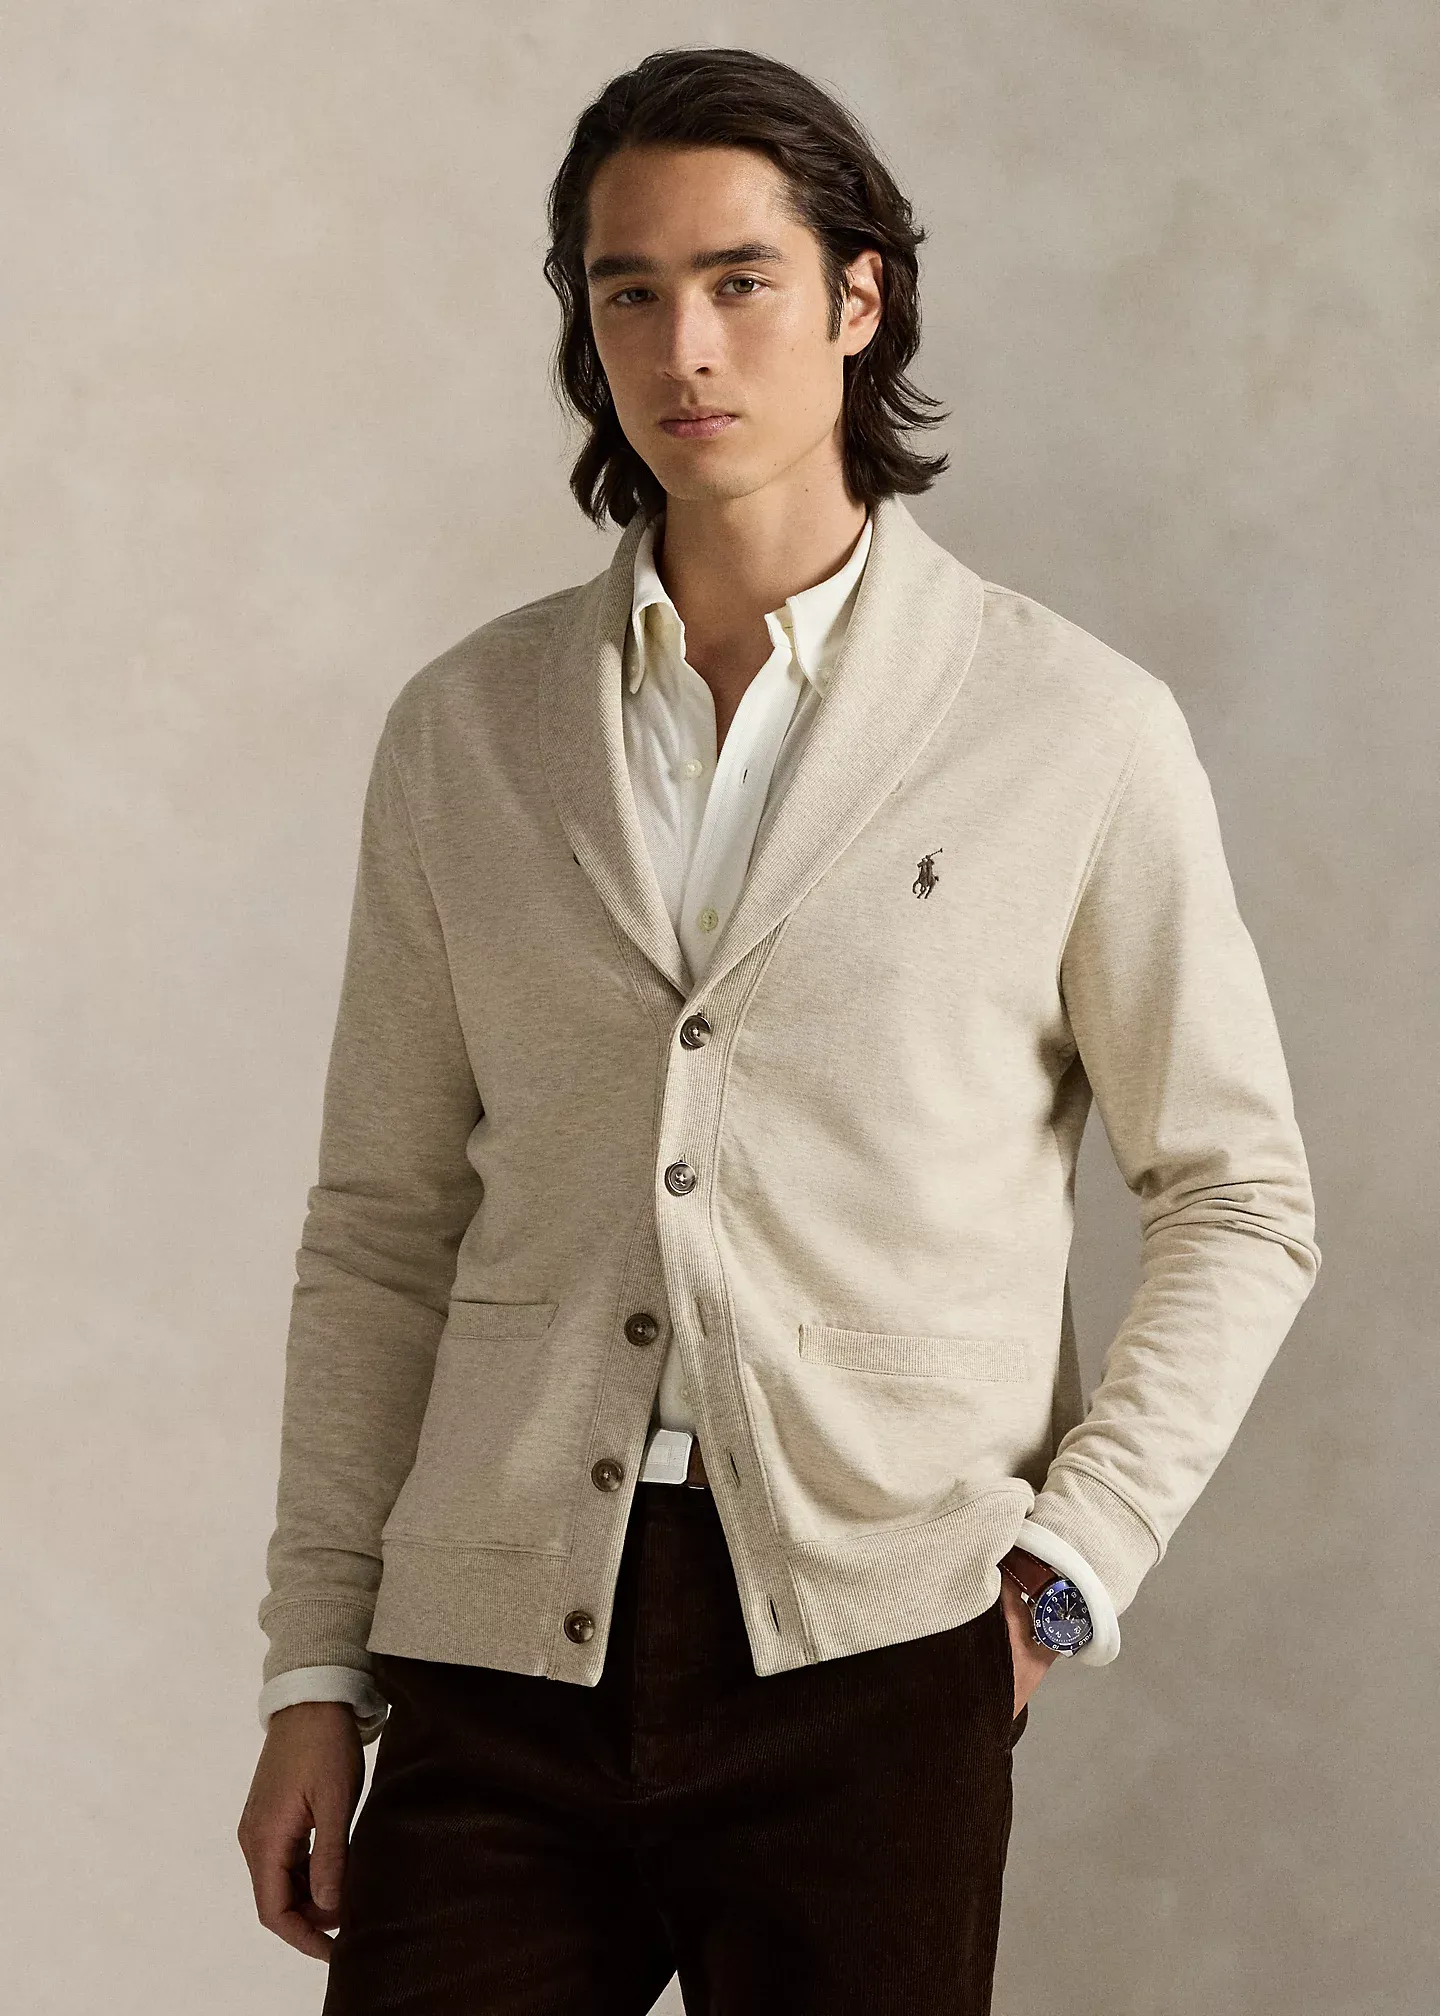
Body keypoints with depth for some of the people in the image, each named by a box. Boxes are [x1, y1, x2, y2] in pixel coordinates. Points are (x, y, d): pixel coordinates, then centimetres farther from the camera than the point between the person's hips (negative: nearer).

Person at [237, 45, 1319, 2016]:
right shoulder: (464, 731, 9)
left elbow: (1239, 1202, 7)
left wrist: (1067, 1561, -3)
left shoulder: (1076, 729, 2)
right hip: (507, 1640, 2)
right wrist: (319, 1672, 7)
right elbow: (381, 1227, 11)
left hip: (873, 1649, -2)